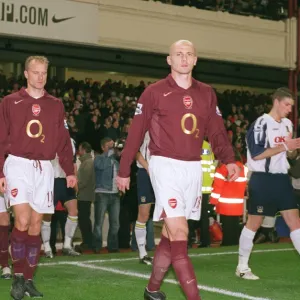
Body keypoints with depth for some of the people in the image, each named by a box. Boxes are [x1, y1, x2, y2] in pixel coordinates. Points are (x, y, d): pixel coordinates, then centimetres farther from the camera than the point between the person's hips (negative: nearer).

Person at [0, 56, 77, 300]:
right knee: (22, 220, -15)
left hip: (44, 168, 3)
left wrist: (70, 171, 2)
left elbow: (64, 141, 10)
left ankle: (29, 279, 13)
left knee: (36, 224, 4)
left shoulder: (56, 105, 10)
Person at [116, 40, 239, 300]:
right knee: (179, 235, -10)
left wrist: (229, 159, -9)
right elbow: (136, 133, -2)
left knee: (171, 234, 13)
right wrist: (124, 171, -1)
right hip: (166, 165, -5)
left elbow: (217, 131, 6)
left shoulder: (206, 93, 10)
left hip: (193, 168, 5)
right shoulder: (154, 92, -3)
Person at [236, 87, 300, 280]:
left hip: (282, 179, 7)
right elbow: (256, 154, -20)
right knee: (253, 224, 2)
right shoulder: (261, 123, -11)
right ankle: (242, 267, 15)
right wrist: (284, 146, -19)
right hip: (263, 180, -7)